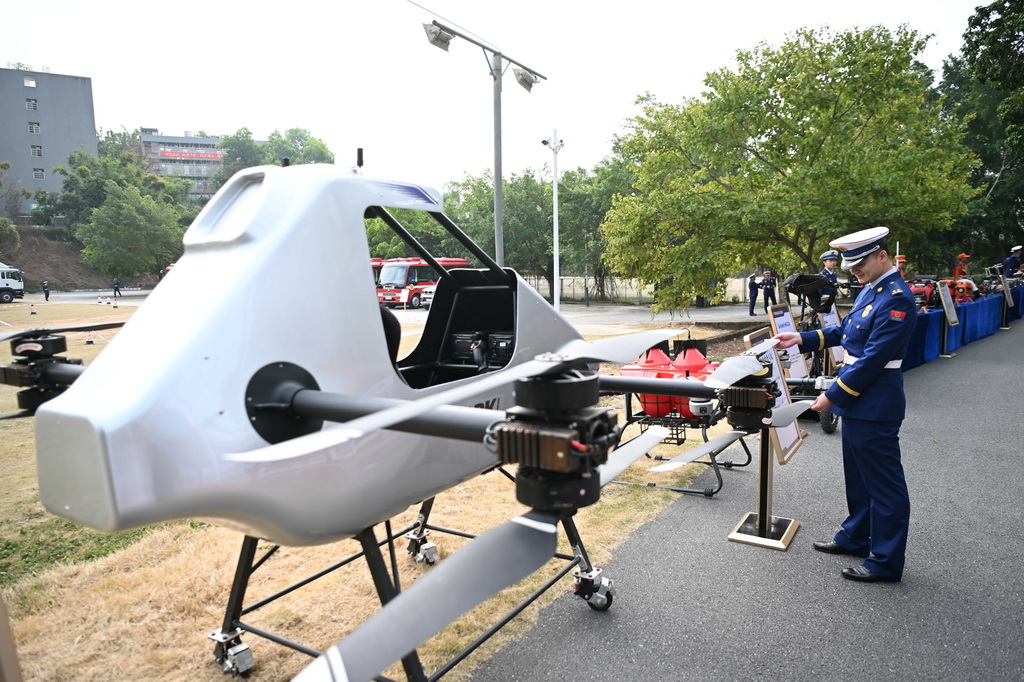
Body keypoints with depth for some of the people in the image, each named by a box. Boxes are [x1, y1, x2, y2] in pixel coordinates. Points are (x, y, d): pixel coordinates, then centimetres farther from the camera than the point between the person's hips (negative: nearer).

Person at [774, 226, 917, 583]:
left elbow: (873, 359, -23)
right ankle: (855, 537, 38)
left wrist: (833, 395, -19)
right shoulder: (870, 289, 9)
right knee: (858, 477, 22)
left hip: (875, 408, -10)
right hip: (857, 402, 10)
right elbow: (845, 332, 19)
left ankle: (886, 561, 17)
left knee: (884, 483, 3)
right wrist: (802, 338, 10)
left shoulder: (897, 299, -21)